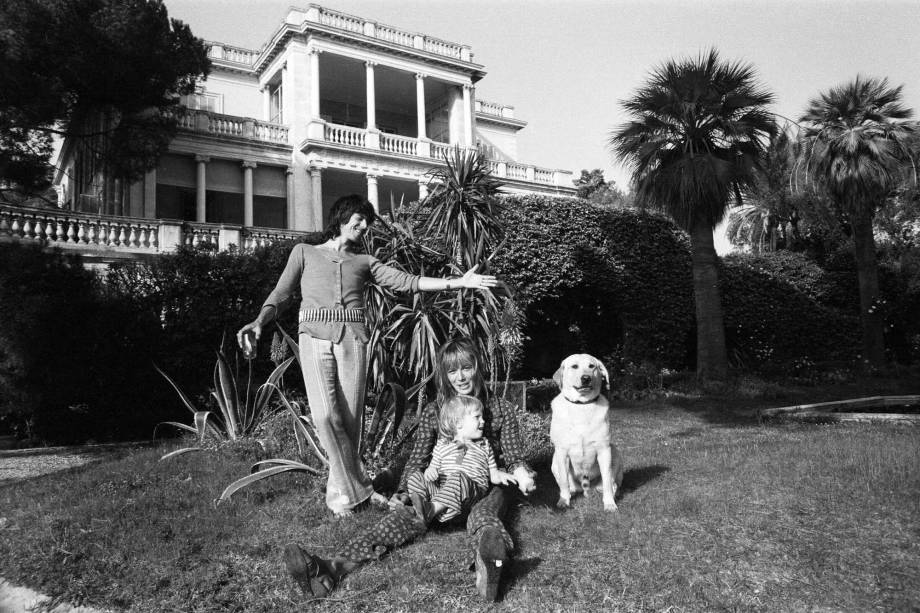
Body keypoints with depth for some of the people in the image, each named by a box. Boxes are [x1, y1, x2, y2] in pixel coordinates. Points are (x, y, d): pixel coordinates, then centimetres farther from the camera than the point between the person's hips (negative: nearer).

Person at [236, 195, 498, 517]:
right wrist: (259, 322, -14)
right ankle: (358, 487, 2)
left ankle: (341, 490, 15)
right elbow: (281, 294, 7)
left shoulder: (364, 262, 20)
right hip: (315, 338, -2)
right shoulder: (304, 252, 16)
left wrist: (457, 282, 1)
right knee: (326, 416, -13)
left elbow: (407, 282, 10)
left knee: (349, 419, -2)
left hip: (353, 340, 2)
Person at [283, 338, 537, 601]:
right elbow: (418, 459, 2)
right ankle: (333, 568, -52)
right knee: (406, 514, -28)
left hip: (488, 487, -1)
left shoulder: (500, 409, 2)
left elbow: (513, 455, 1)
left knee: (481, 515, -39)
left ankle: (487, 564, -77)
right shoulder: (433, 412, 6)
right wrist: (403, 492, -15)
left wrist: (520, 471, -23)